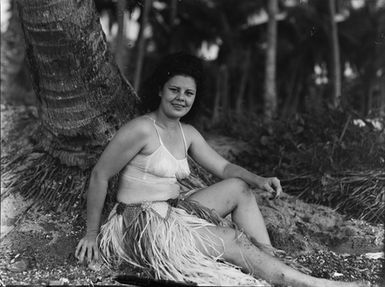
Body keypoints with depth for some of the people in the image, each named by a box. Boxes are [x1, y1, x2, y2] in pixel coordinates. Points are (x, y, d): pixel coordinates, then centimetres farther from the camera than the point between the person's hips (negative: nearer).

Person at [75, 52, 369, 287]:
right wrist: (92, 234, -10)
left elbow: (223, 167, 8)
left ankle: (272, 263, -8)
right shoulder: (141, 129, -15)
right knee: (234, 241, -16)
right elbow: (99, 176, -13)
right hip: (141, 224, -8)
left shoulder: (188, 134, 9)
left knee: (240, 187, 0)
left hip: (174, 213, 9)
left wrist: (259, 180, -13)